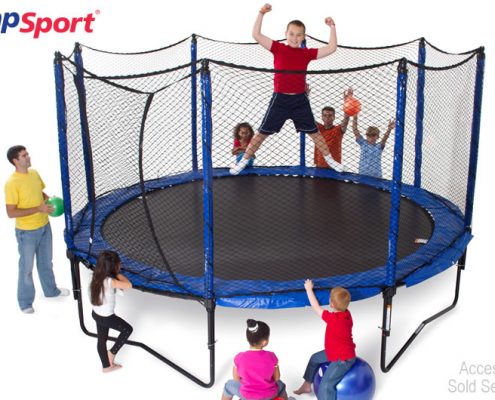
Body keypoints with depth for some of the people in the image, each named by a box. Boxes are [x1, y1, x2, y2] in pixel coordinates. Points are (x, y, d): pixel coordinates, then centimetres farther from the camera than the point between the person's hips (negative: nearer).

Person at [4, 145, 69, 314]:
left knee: (46, 262, 24)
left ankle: (51, 290, 44)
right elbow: (11, 213, -24)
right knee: (26, 267, 8)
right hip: (27, 232, -7)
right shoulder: (12, 183, -24)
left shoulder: (34, 173, -1)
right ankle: (25, 302, 25)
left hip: (44, 226, 7)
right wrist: (38, 209, -28)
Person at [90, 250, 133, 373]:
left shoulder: (97, 277, -7)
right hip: (106, 317, -8)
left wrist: (116, 275, -5)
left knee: (102, 340, 23)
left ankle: (106, 366, 41)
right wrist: (119, 275, -13)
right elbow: (129, 285, -27)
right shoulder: (110, 281, -31)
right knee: (127, 329, 16)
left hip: (96, 314, 8)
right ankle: (112, 352, 23)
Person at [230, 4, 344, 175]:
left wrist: (332, 27, -2)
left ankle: (330, 160, 27)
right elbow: (256, 35, -10)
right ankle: (244, 161, 17)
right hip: (280, 99, -1)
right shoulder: (278, 48, -4)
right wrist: (261, 14, -17)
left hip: (300, 100, 2)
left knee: (314, 132, 12)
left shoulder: (307, 53, 1)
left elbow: (331, 48, 1)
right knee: (262, 133, 5)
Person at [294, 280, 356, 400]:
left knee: (325, 385, -18)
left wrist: (309, 289, -9)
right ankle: (307, 385, 42)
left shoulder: (333, 319, -31)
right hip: (344, 352, 10)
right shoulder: (346, 313, -10)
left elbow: (316, 307, -20)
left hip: (343, 359, -10)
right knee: (315, 358, 25)